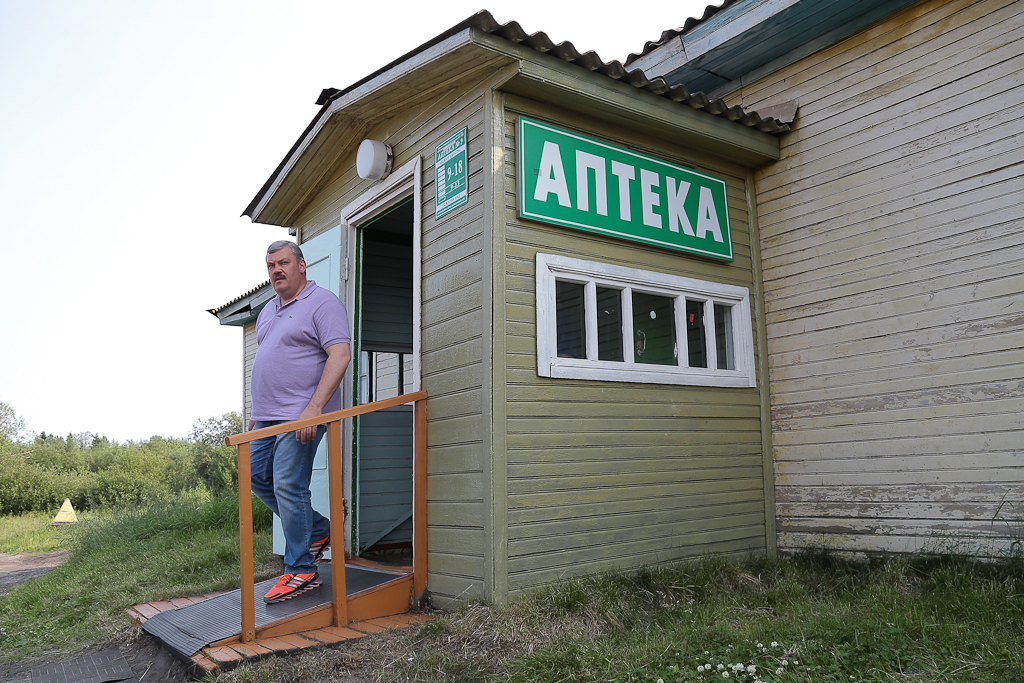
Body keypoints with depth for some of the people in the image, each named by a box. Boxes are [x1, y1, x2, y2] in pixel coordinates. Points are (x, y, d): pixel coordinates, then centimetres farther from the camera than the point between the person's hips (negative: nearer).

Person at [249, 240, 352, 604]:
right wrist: (258, 411, 21)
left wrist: (314, 407, -26)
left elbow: (340, 355, -19)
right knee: (257, 476, 12)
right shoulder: (268, 310, 19)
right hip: (268, 417, 9)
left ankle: (301, 571, 2)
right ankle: (318, 529, 24)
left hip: (301, 415, -9)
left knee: (288, 487, -9)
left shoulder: (322, 302, -8)